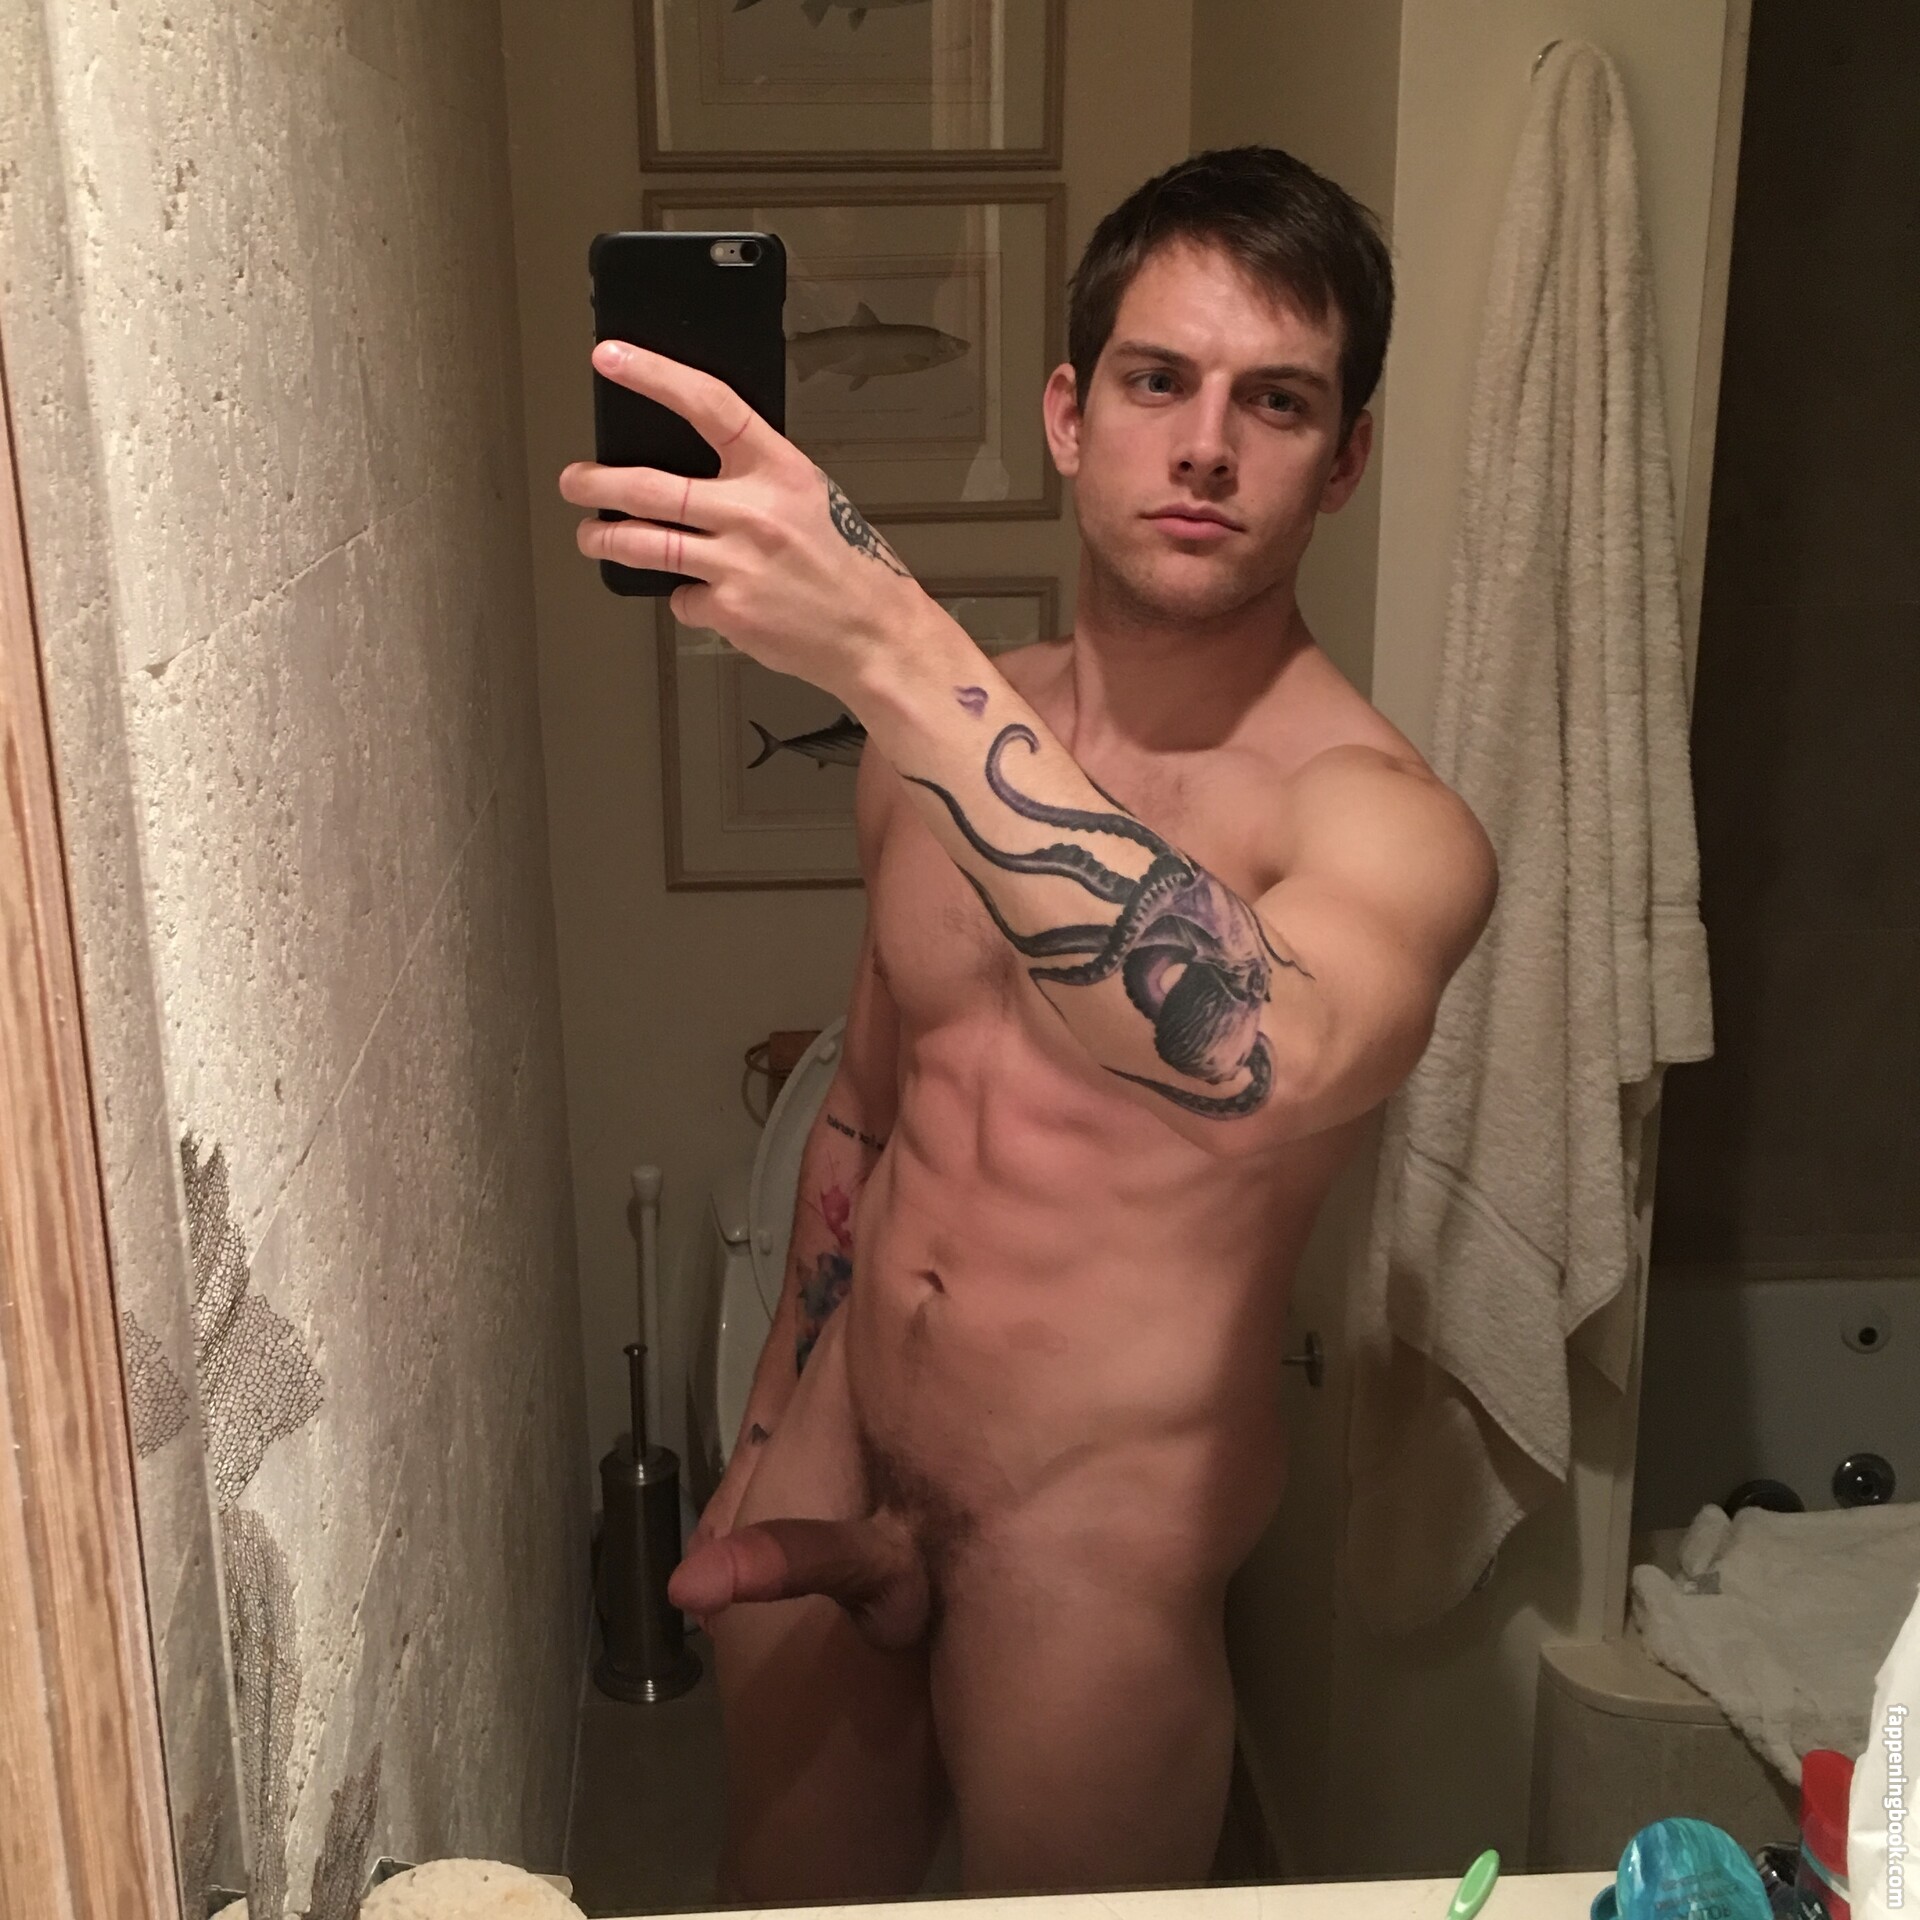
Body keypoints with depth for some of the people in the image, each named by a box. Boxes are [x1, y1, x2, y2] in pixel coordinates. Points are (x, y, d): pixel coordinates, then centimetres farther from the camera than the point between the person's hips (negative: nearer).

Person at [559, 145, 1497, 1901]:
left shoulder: (1389, 821, -18)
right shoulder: (944, 736, 1)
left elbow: (1264, 1057, -42)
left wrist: (893, 653, -45)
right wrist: (772, 1445, 16)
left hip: (1089, 1557, -5)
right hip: (835, 1481, 5)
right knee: (783, 1896, 21)